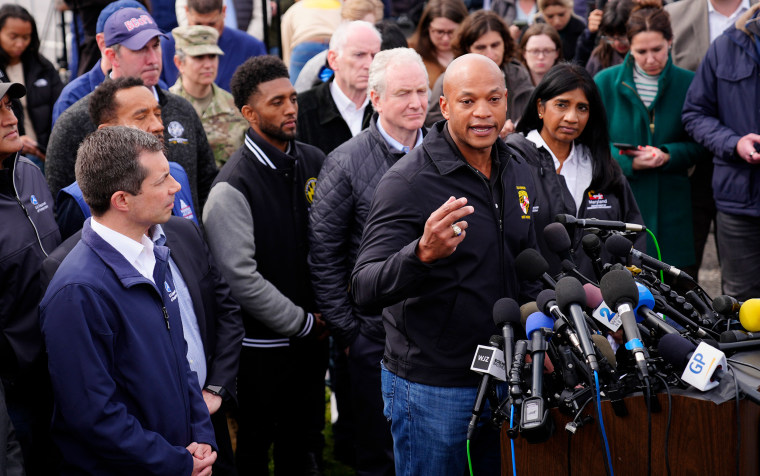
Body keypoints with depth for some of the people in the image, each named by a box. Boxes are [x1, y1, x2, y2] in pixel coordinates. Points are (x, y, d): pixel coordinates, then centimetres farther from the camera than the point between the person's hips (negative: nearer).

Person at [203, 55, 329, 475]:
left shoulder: (313, 162, 3)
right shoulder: (233, 187, -18)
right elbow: (241, 277, -21)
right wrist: (303, 322, -13)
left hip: (311, 333, 6)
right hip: (261, 344, -6)